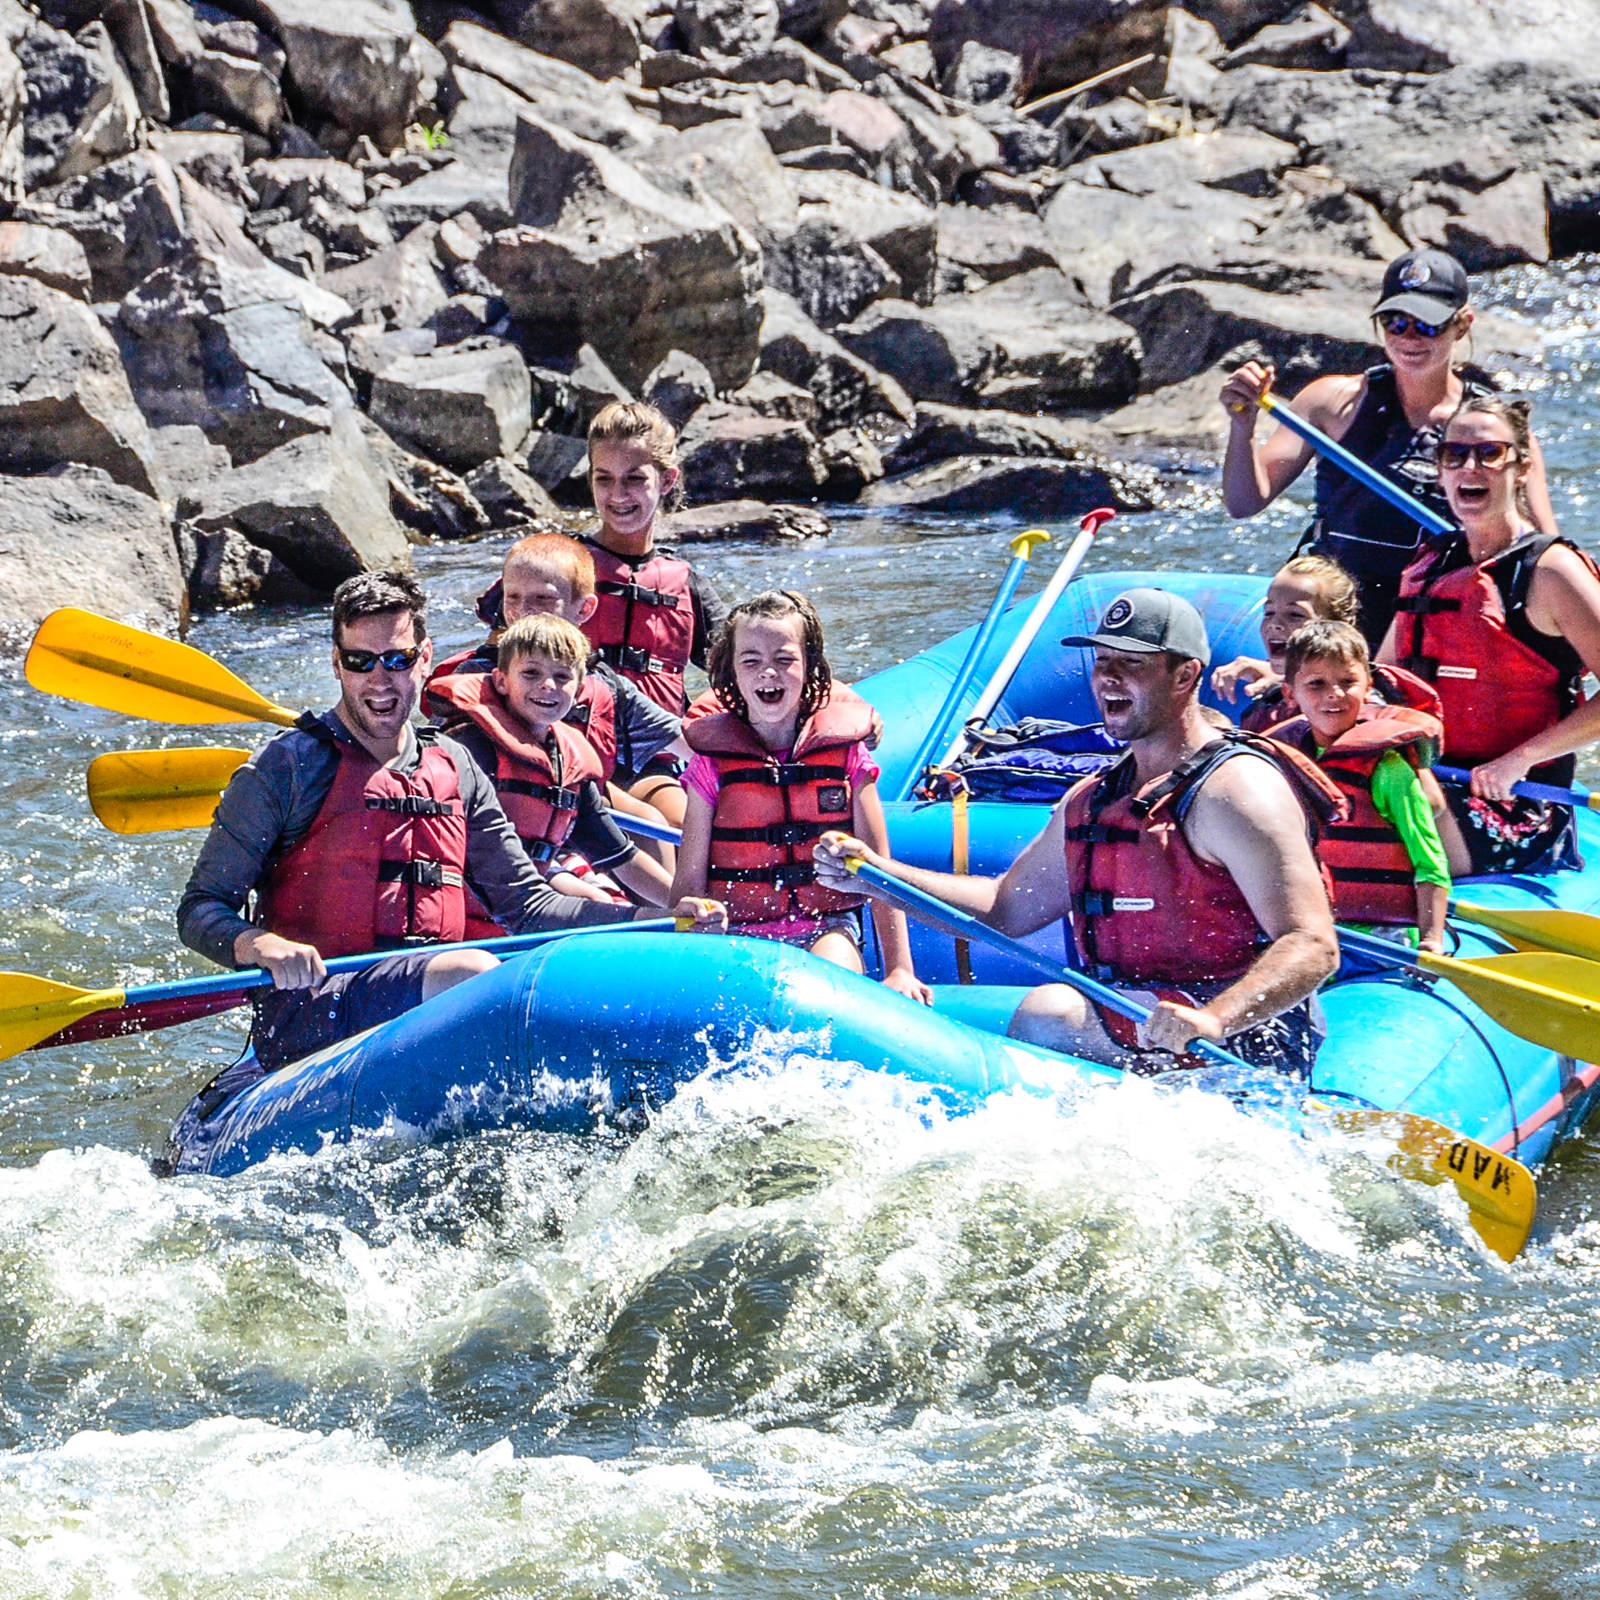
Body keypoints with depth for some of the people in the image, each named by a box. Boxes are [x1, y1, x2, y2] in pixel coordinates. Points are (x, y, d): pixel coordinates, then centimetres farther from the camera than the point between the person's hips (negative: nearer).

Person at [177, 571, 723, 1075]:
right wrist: (259, 944, -22)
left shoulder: (454, 769, 19)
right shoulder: (287, 768, 3)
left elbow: (523, 904, 21)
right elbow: (200, 909, 2)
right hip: (307, 1022, -5)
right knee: (474, 972, -33)